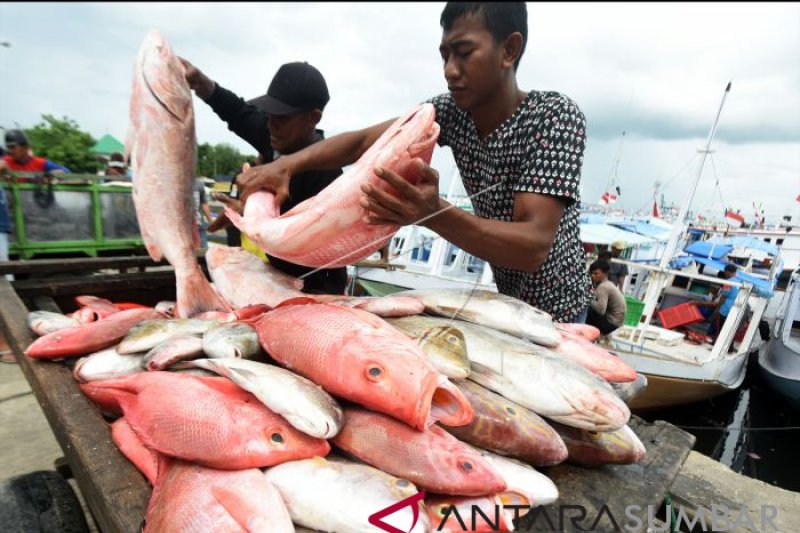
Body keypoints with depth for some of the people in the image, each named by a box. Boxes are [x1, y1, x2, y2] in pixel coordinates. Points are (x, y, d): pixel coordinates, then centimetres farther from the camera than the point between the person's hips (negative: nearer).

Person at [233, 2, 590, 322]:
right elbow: (362, 141, -13)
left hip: (554, 313, -4)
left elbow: (534, 246, -35)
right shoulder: (452, 110, -9)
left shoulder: (555, 117, -25)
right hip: (506, 300, 5)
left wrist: (433, 214, -50)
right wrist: (288, 164, -29)